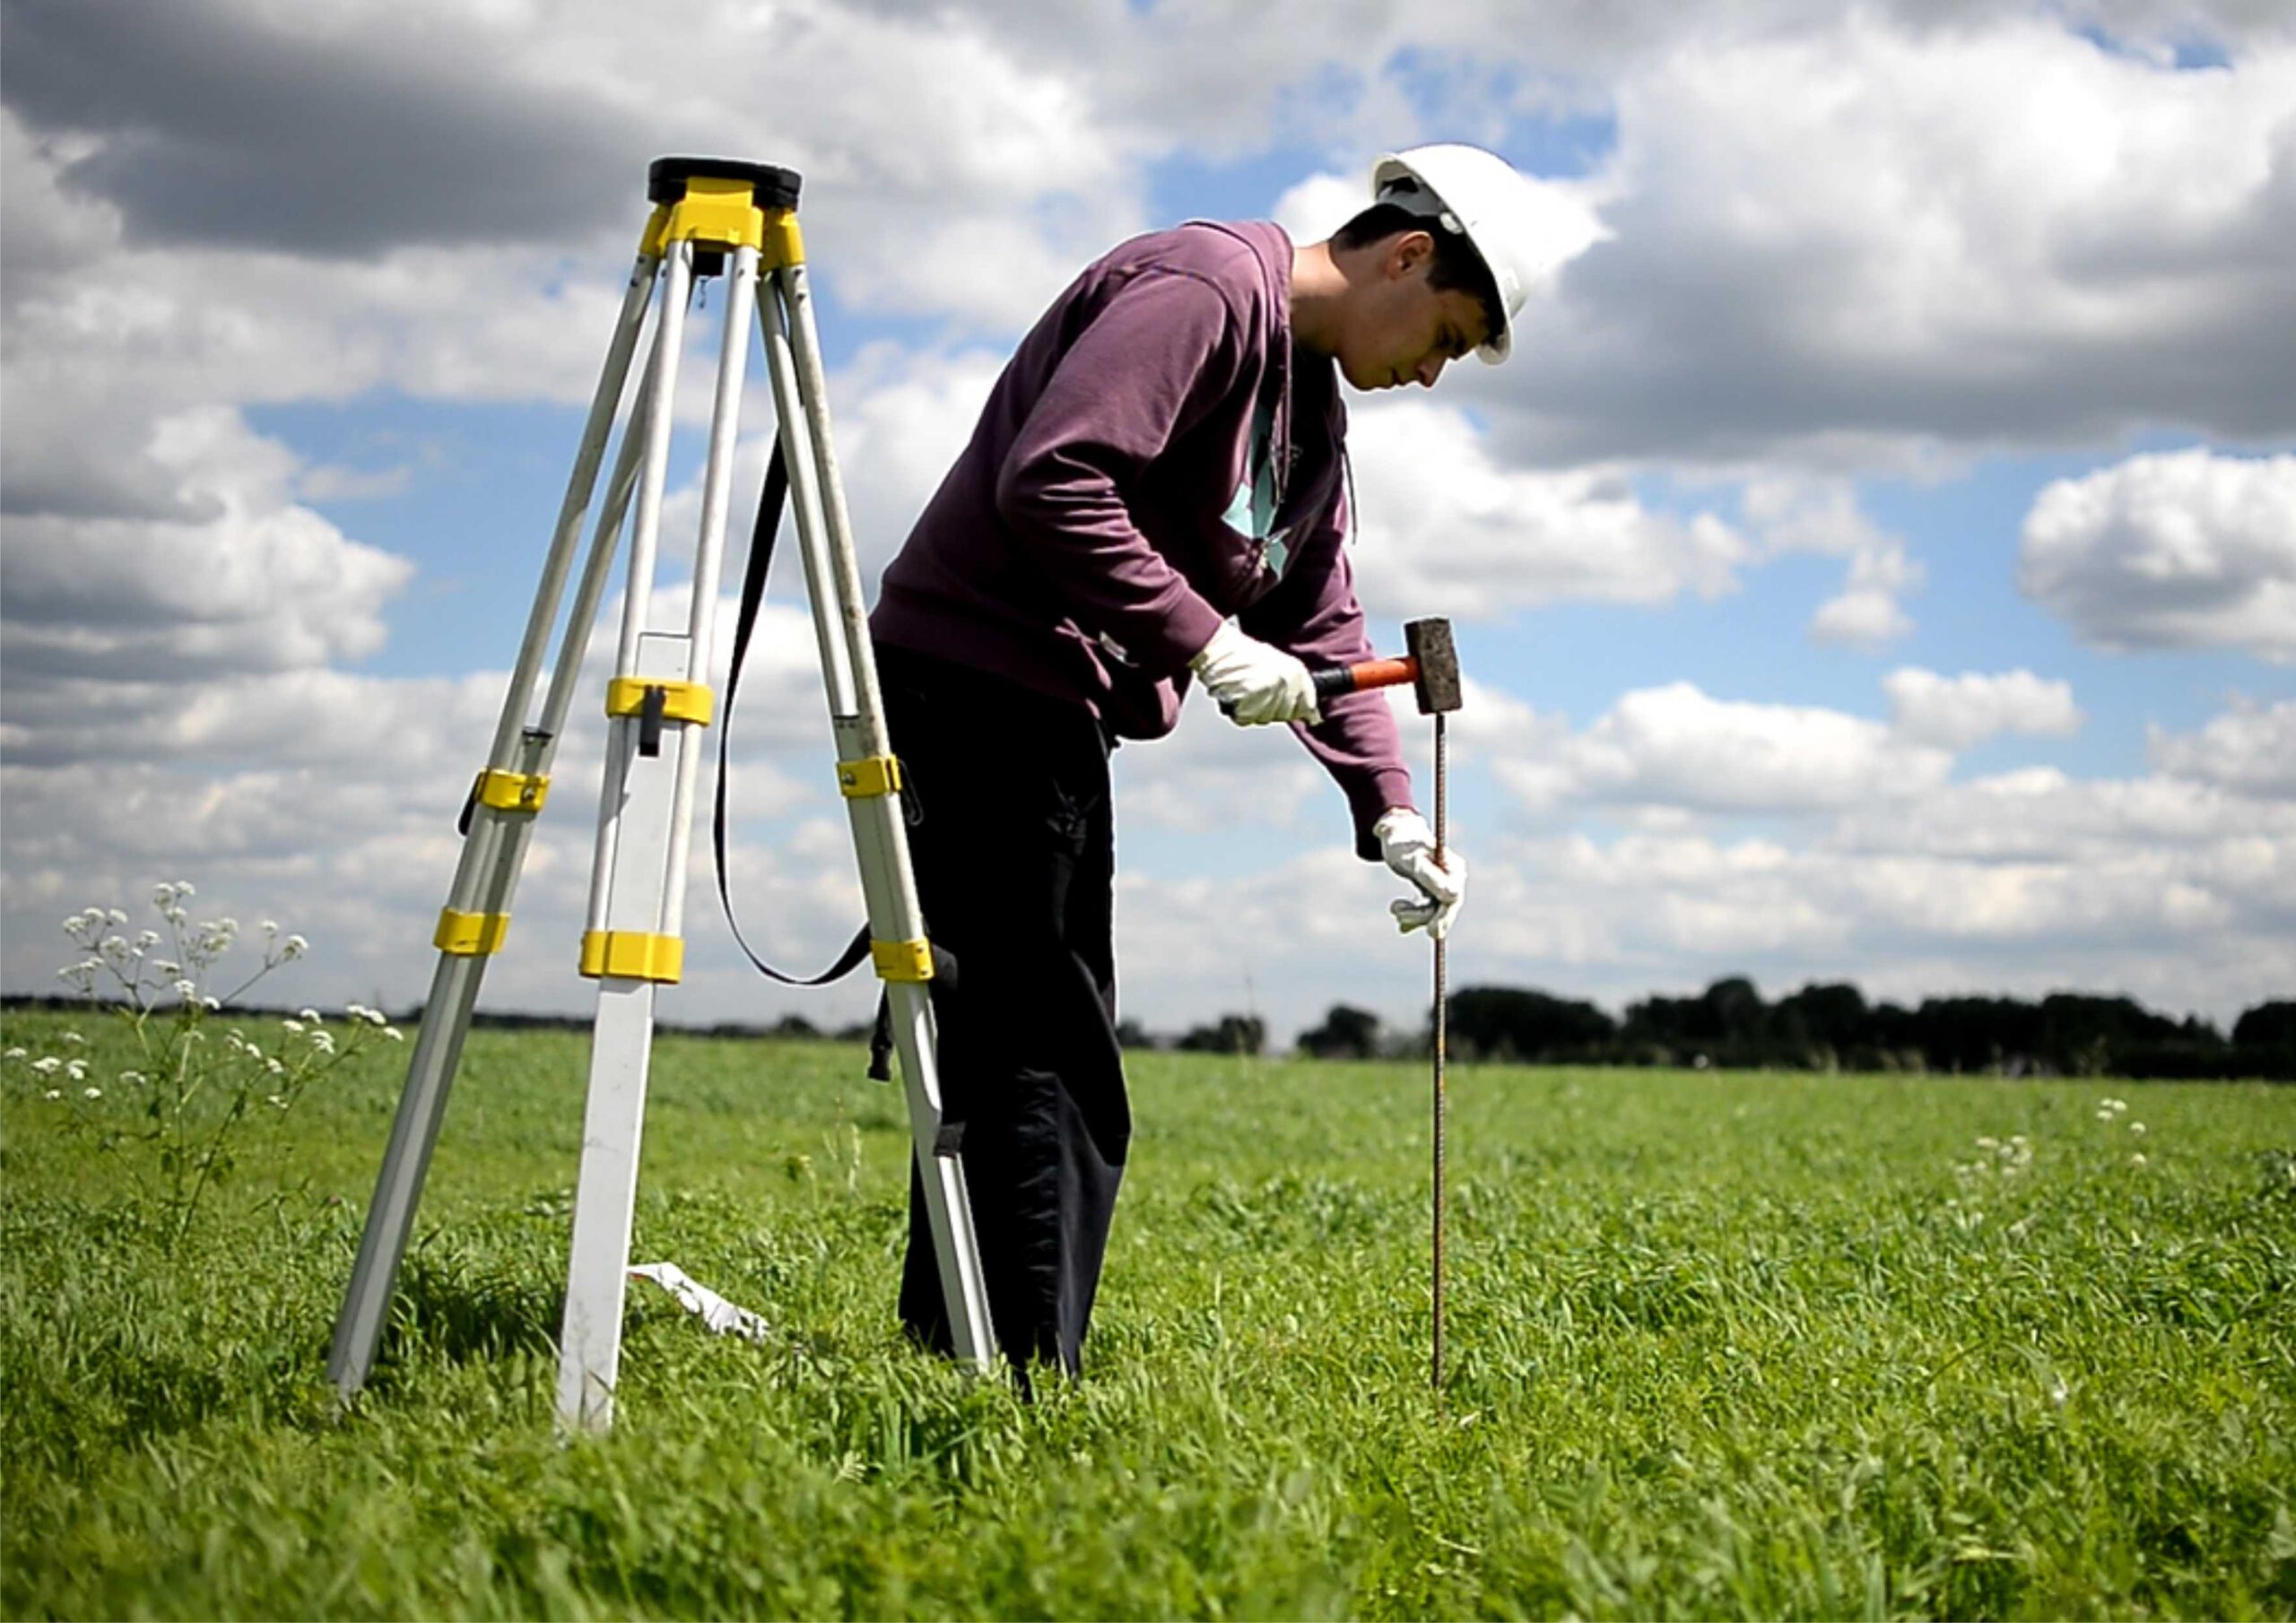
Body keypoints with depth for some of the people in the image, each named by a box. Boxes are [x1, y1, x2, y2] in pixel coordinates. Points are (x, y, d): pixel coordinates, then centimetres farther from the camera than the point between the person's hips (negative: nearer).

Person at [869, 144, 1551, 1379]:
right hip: (979, 687, -10)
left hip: (1052, 718, 10)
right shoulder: (1203, 287, -12)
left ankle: (947, 1360, 17)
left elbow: (1321, 627, 20)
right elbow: (1051, 482, -24)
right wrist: (1204, 641, -20)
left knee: (1001, 1060, 11)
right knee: (1043, 1069, -11)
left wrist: (1391, 816, 10)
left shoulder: (1312, 401, 19)